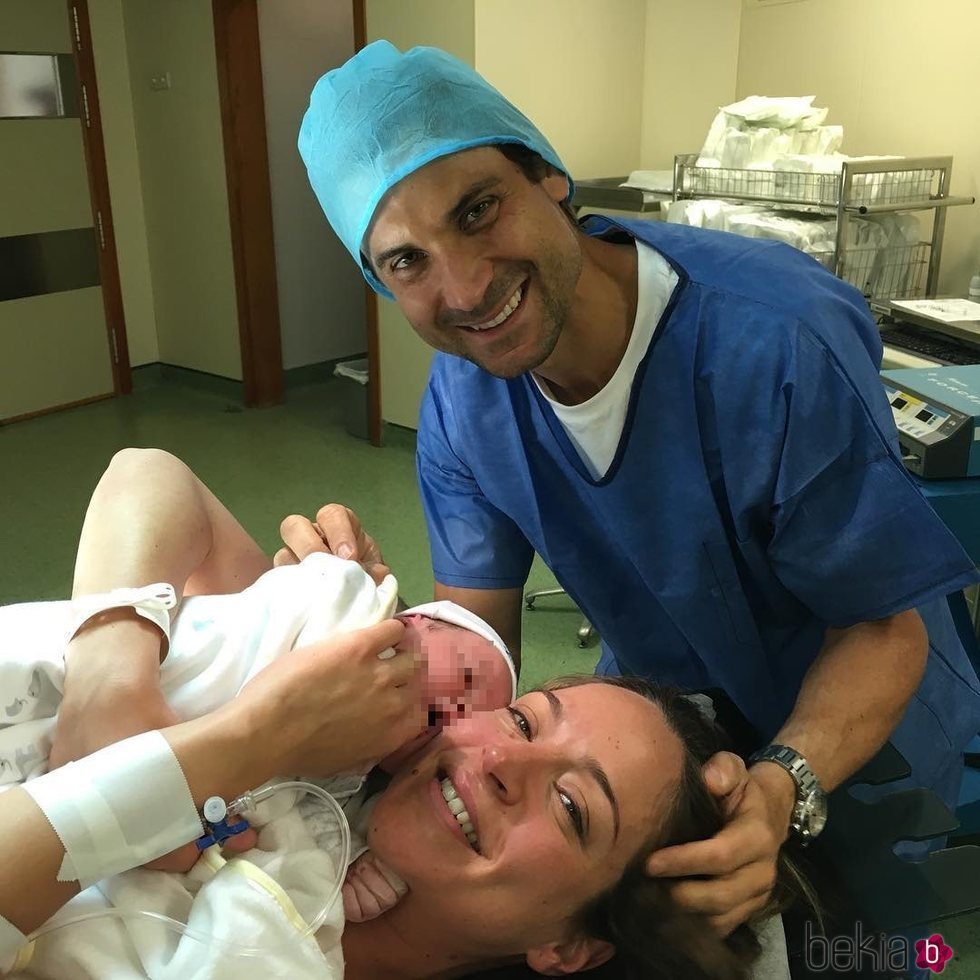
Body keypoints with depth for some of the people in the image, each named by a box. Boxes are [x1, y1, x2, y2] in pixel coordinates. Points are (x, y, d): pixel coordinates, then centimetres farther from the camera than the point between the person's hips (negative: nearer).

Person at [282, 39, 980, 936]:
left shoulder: (778, 342, -37)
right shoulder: (461, 399, -18)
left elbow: (883, 630, -25)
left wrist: (785, 789, -43)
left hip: (850, 728, -3)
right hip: (654, 713, 4)